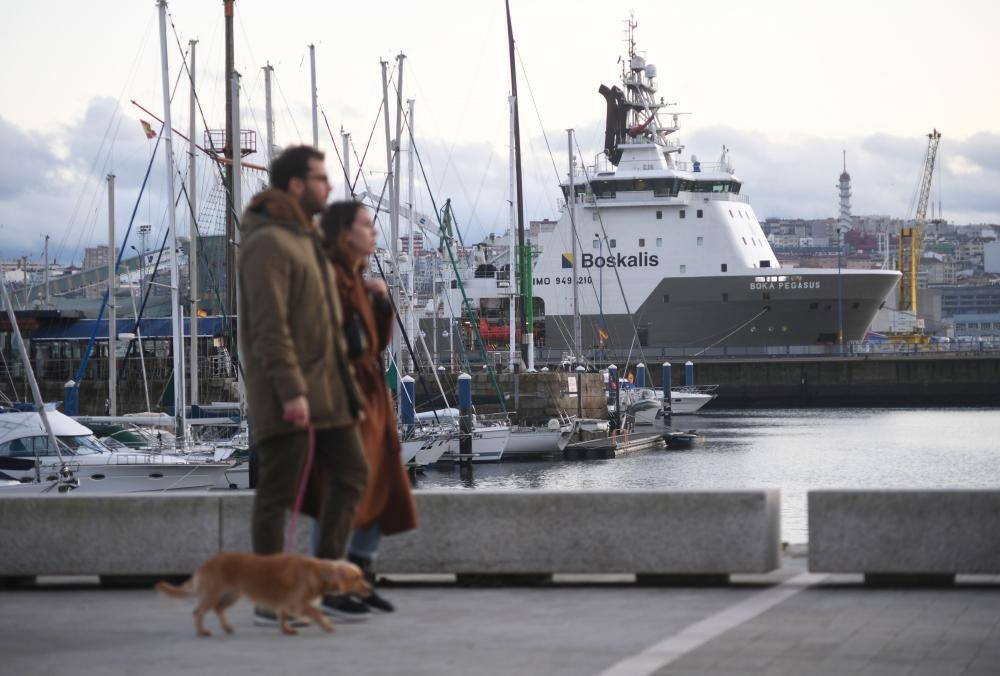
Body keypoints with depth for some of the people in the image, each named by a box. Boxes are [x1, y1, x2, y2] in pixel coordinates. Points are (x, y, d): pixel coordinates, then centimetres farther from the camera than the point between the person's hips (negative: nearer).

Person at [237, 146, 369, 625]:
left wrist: (343, 381, 19)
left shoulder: (306, 239, 18)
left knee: (350, 472, 8)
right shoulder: (268, 244, -13)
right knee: (279, 491, -4)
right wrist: (291, 390, -25)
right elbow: (270, 325, -21)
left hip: (324, 387, 10)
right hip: (287, 393, -10)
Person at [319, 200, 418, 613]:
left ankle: (362, 580, 15)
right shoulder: (331, 277, -12)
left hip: (371, 394, 10)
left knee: (383, 493, 10)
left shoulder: (358, 279, 17)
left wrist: (382, 301, 2)